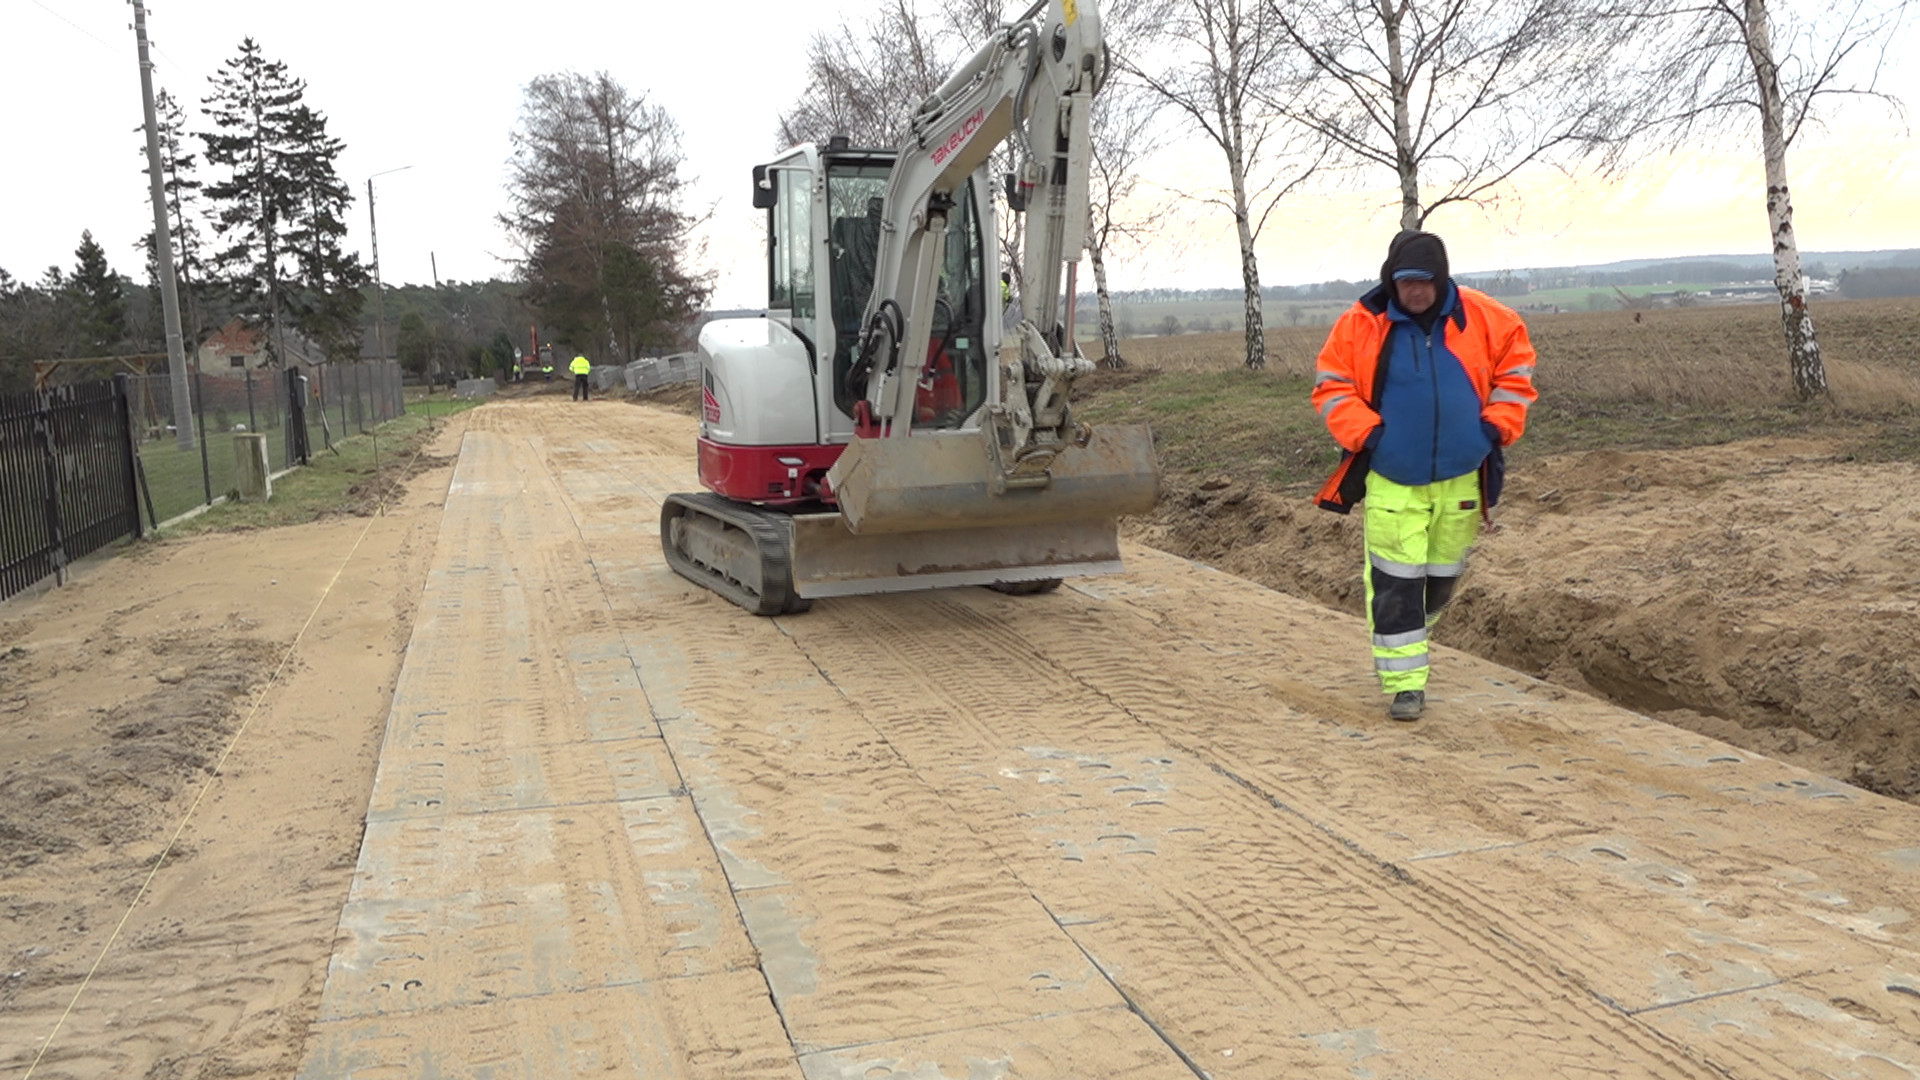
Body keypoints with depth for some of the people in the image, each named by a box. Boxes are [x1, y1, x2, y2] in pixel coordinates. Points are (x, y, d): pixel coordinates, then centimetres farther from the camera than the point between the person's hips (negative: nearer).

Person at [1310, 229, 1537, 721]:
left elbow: (1515, 364, 9)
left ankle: (1406, 641, 43)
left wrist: (1497, 426, -1)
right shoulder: (1361, 325, -9)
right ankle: (1404, 682, 3)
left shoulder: (1482, 318, -4)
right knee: (1395, 583, -5)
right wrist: (1365, 433, -13)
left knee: (1443, 575, 16)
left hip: (1461, 478, 3)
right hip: (1392, 481, -2)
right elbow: (1332, 385, -1)